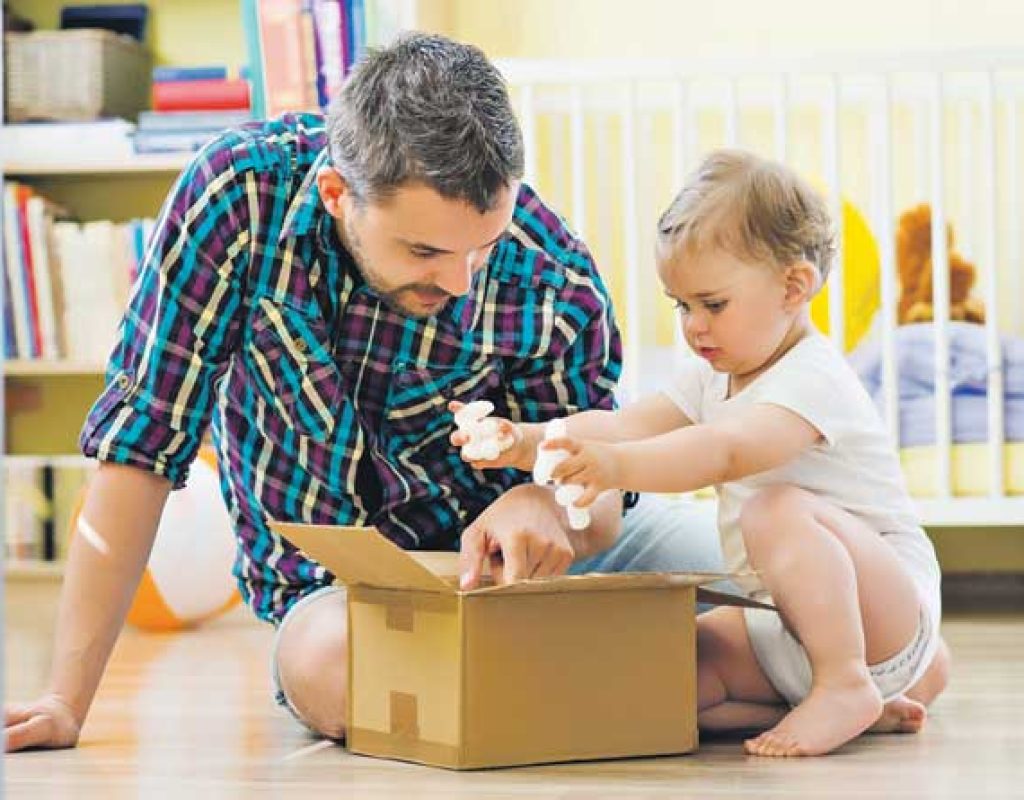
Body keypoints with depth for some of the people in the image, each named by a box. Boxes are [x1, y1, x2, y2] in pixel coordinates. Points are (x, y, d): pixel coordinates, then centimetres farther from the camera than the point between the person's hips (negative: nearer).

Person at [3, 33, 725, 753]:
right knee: (330, 669, -35)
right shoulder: (240, 192, -24)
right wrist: (67, 700, -22)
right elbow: (143, 440, -19)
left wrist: (546, 504, -37)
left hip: (502, 545, 1)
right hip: (340, 585, -1)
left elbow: (601, 502, -10)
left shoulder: (553, 283, -23)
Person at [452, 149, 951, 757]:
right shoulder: (715, 379, 11)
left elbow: (726, 451, -38)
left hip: (892, 603, -10)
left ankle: (845, 685, -22)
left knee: (777, 511, -35)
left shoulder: (812, 379, -20)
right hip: (789, 629, 10)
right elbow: (623, 426, 0)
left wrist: (620, 466, -53)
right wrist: (529, 443, -18)